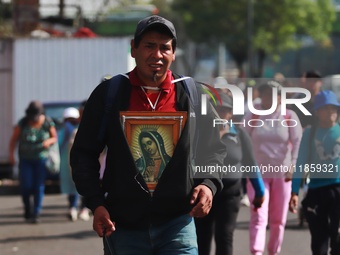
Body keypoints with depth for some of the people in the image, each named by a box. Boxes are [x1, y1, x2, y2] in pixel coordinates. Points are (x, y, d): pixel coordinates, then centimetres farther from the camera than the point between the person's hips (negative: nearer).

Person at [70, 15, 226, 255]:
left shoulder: (191, 96, 6)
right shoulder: (109, 94, 3)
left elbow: (213, 149, 15)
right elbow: (84, 153, 6)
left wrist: (208, 183, -5)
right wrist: (96, 202, -5)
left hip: (177, 225, 0)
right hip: (123, 226, 0)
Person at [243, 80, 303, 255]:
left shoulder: (289, 117, 1)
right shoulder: (251, 117, 3)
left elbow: (297, 142, -5)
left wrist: (293, 163, -17)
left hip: (282, 173, 1)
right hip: (258, 173, -1)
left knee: (278, 219, 8)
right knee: (258, 216, -14)